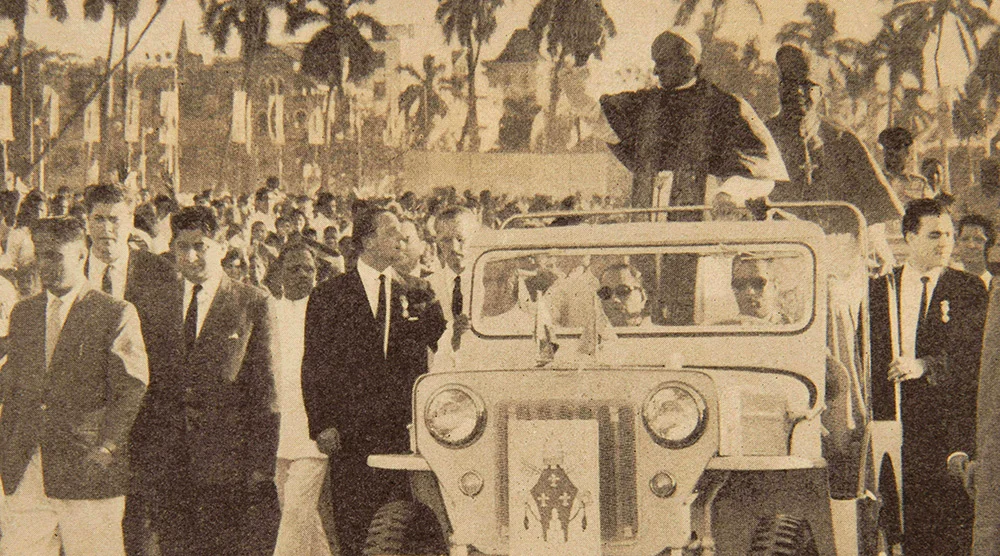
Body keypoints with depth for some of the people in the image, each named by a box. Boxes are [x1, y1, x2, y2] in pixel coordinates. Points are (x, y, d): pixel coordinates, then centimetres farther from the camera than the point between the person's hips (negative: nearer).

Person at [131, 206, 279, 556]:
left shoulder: (252, 304, 1)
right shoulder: (159, 305, 12)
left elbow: (264, 387, -2)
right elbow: (148, 386, 13)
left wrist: (262, 467, -7)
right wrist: (140, 457, 6)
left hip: (227, 464, -3)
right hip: (167, 467, 3)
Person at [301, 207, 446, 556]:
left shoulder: (413, 294, 12)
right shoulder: (329, 297, 4)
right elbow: (314, 366, 2)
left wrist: (426, 305, -9)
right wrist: (322, 425, -5)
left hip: (402, 428, 2)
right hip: (350, 431, -2)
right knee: (352, 524, 0)